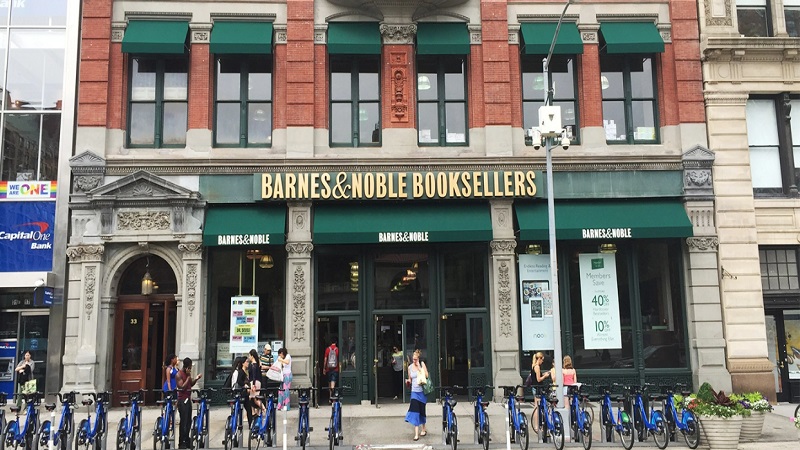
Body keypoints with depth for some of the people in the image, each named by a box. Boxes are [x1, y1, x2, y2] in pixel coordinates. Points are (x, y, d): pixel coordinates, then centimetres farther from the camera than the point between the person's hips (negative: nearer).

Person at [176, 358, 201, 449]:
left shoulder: (187, 373, 11)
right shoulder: (179, 374, -13)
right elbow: (182, 387, -20)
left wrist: (196, 378, 2)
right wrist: (189, 376, -20)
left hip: (188, 398, 8)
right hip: (182, 400, -8)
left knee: (189, 421, 12)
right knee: (183, 422, -5)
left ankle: (186, 440, 21)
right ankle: (182, 443, 1)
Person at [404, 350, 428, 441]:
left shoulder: (422, 364, -3)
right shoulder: (410, 367, 5)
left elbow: (426, 376, -13)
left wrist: (419, 367, -16)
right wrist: (408, 381, -6)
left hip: (422, 391, -2)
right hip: (414, 391, 2)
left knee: (422, 410, 10)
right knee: (415, 411, -9)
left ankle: (423, 429, 32)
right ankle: (416, 433, -8)